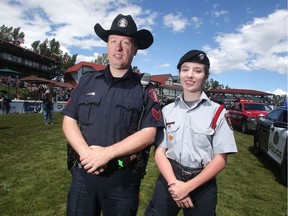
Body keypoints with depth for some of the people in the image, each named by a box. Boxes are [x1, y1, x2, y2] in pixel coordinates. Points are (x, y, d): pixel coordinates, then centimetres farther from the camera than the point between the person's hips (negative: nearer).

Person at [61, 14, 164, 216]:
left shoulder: (145, 89, -3)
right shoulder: (87, 80, 5)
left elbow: (148, 134, -11)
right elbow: (69, 121, 2)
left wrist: (107, 153, -19)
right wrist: (86, 152, -14)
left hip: (123, 178, -2)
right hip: (83, 173, 3)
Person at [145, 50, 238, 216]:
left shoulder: (217, 112, -5)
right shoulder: (167, 110, 1)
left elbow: (220, 159, -6)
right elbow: (160, 151, -1)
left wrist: (188, 187, -12)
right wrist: (174, 183, -14)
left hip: (202, 185, -1)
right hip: (168, 179, 2)